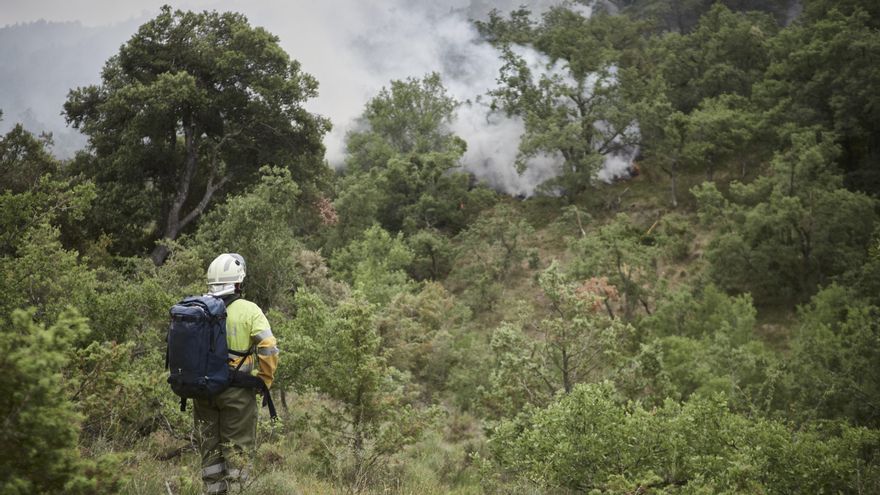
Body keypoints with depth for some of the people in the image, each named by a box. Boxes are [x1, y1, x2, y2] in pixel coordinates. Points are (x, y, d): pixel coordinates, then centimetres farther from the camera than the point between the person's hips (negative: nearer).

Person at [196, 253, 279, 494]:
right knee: (236, 450, 6)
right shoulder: (248, 310, -10)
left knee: (209, 449, 15)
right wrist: (265, 381, -2)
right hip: (237, 392, -4)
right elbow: (268, 349, -16)